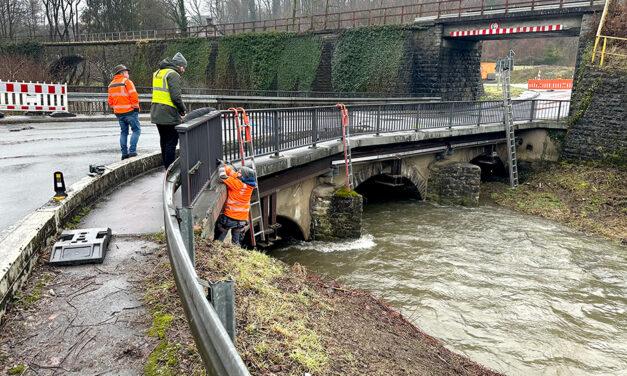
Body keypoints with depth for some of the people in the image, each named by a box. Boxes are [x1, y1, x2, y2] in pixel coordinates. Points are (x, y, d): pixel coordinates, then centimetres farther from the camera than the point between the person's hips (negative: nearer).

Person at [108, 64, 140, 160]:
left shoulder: (111, 85, 13)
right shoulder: (126, 81, -10)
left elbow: (110, 101, 14)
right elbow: (134, 97, -15)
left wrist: (116, 108, 18)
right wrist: (136, 108, -6)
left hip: (118, 113, 7)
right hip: (130, 112, -7)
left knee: (123, 132, 14)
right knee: (136, 130, 1)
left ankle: (124, 153, 11)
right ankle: (132, 151, -8)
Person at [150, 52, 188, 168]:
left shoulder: (157, 73, 18)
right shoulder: (173, 74, -12)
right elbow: (176, 96, -20)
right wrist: (183, 110, -5)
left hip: (156, 113, 9)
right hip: (168, 114, -9)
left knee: (164, 141, 19)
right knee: (171, 142, -5)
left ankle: (166, 167, 28)